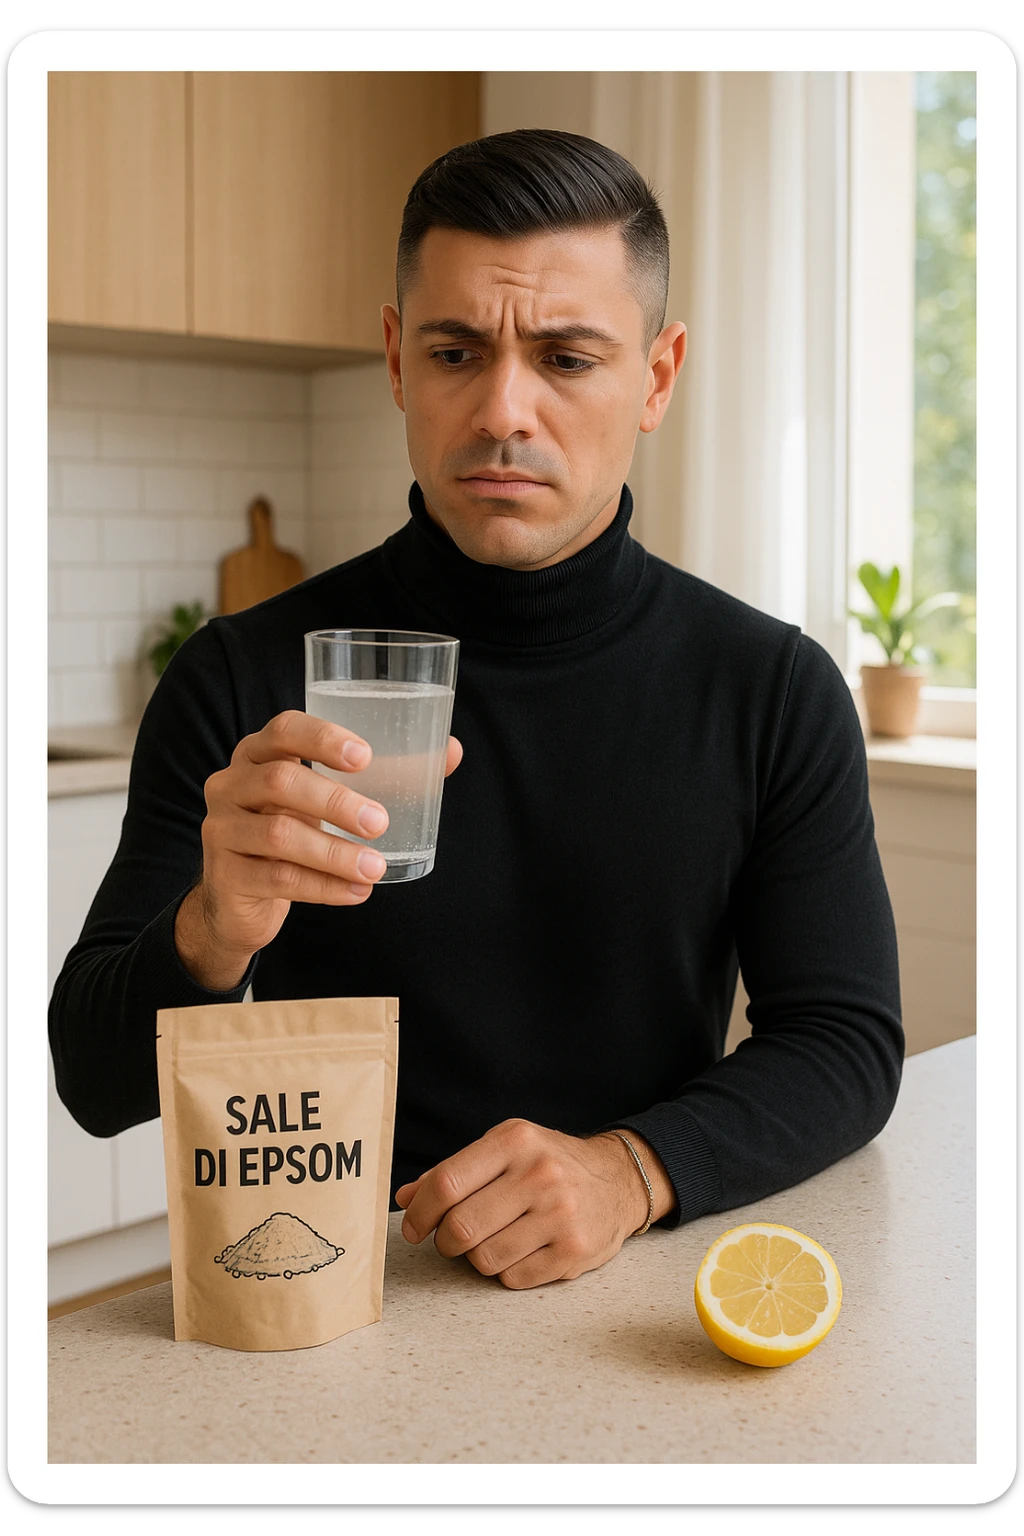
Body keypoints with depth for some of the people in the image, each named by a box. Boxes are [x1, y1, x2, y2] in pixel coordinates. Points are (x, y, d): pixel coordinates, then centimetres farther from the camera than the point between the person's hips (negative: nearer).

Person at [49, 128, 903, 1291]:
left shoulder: (774, 690, 0)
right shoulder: (243, 681, -3)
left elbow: (846, 1042, 1)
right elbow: (97, 1083, -4)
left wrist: (632, 1169, -18)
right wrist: (211, 935, -26)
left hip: (636, 1299, 2)